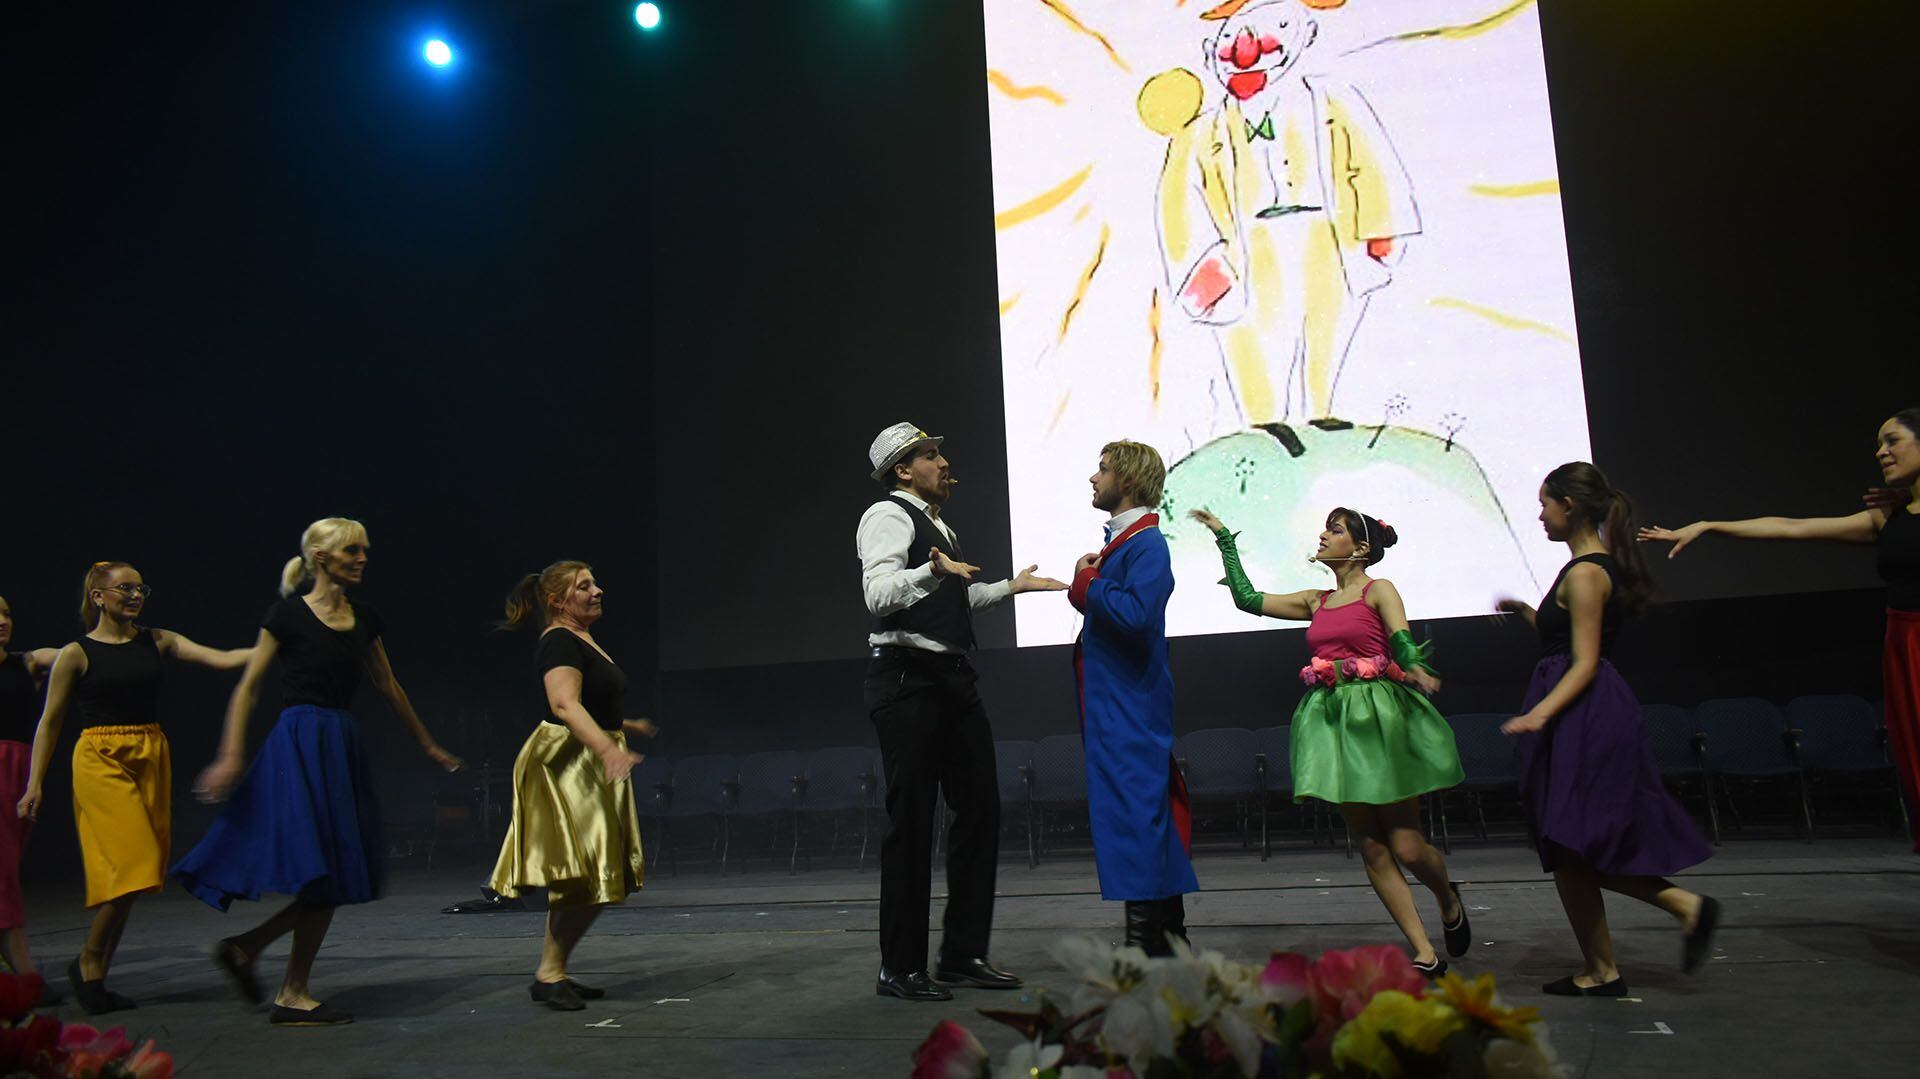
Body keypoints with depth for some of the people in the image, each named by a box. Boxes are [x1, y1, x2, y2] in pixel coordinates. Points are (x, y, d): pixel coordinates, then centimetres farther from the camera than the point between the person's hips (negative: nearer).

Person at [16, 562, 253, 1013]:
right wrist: (34, 784, 0)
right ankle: (87, 964, 9)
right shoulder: (77, 654, 0)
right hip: (101, 760, -4)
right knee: (130, 866, -12)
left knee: (135, 876, 5)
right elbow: (50, 722, 4)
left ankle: (96, 977, 18)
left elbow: (221, 659, 1)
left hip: (152, 757, 4)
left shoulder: (156, 642, 9)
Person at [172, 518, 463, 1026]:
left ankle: (244, 947, 22)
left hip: (344, 747, 7)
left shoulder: (365, 619, 12)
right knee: (318, 873, -7)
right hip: (299, 745, -7)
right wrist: (231, 755, -13)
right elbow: (248, 686, -5)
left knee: (336, 878, 5)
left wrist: (428, 744, 25)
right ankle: (292, 997, 6)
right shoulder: (289, 614, -5)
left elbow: (388, 687, 20)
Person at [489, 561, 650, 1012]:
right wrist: (608, 749, -39)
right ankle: (548, 975, -2)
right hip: (565, 764, -10)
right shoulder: (559, 642, -13)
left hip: (593, 768, 10)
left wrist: (626, 725, 42)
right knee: (581, 876, -12)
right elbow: (564, 705, -28)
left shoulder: (584, 641, 17)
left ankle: (556, 972, 16)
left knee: (602, 880, 9)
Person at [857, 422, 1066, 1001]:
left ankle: (963, 954, 19)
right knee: (910, 822, -6)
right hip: (906, 677, -9)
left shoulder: (938, 526, 24)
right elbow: (879, 594, -21)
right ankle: (900, 968, 5)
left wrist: (1009, 587, 35)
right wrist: (932, 571, -37)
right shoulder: (888, 516, -6)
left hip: (953, 679, 9)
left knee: (980, 808, 8)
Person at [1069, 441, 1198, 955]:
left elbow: (1135, 613, -27)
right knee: (1150, 814, 15)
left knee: (1133, 812, -8)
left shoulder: (1147, 544, -14)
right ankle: (1169, 936, 25)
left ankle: (1146, 938, -2)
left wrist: (1088, 581, -13)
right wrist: (1086, 582, 3)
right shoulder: (1120, 540, 18)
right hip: (1112, 703, 10)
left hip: (1130, 708, -10)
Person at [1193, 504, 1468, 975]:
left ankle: (1449, 900, 32)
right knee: (1370, 848, 2)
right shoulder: (1315, 601, 16)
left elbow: (1404, 642, -13)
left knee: (1406, 846, -2)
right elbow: (1247, 598, 15)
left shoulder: (1379, 591, 1)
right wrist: (1224, 538, 17)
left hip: (1380, 717, -5)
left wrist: (1416, 670, -35)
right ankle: (1426, 955, 10)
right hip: (1333, 721, 5)